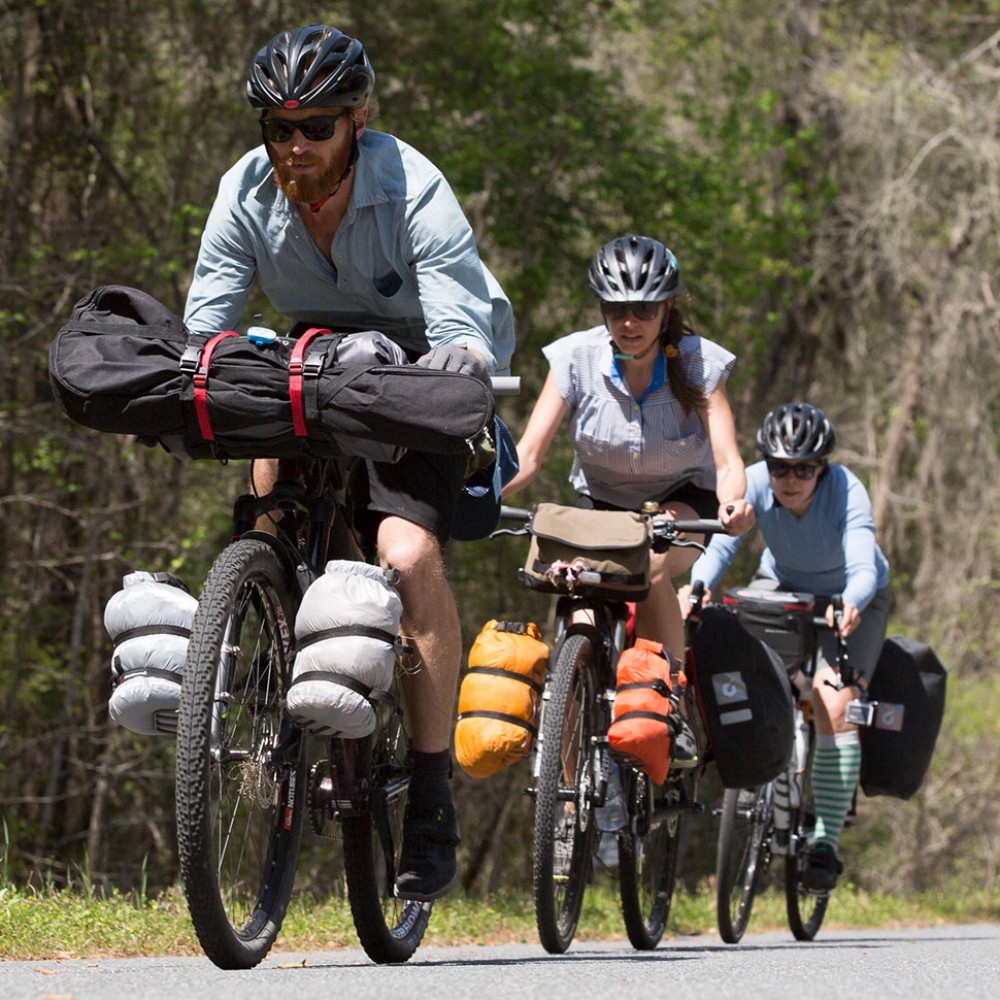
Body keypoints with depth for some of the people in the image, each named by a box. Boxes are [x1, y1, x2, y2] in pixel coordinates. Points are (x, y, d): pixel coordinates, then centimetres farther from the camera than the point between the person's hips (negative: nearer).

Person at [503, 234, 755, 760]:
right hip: (601, 501, 2)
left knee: (649, 566, -36)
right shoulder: (576, 358, -18)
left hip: (681, 500, -2)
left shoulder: (699, 364, -19)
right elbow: (529, 452, -22)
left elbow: (727, 461, -26)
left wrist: (732, 502, -50)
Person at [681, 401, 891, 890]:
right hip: (781, 586, 3)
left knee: (832, 705, -22)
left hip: (849, 598, -3)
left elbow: (863, 568, -41)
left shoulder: (847, 491, -31)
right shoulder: (755, 483, -25)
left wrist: (851, 605, -63)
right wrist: (697, 586, -55)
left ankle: (826, 842, -15)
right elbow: (720, 545, -34)